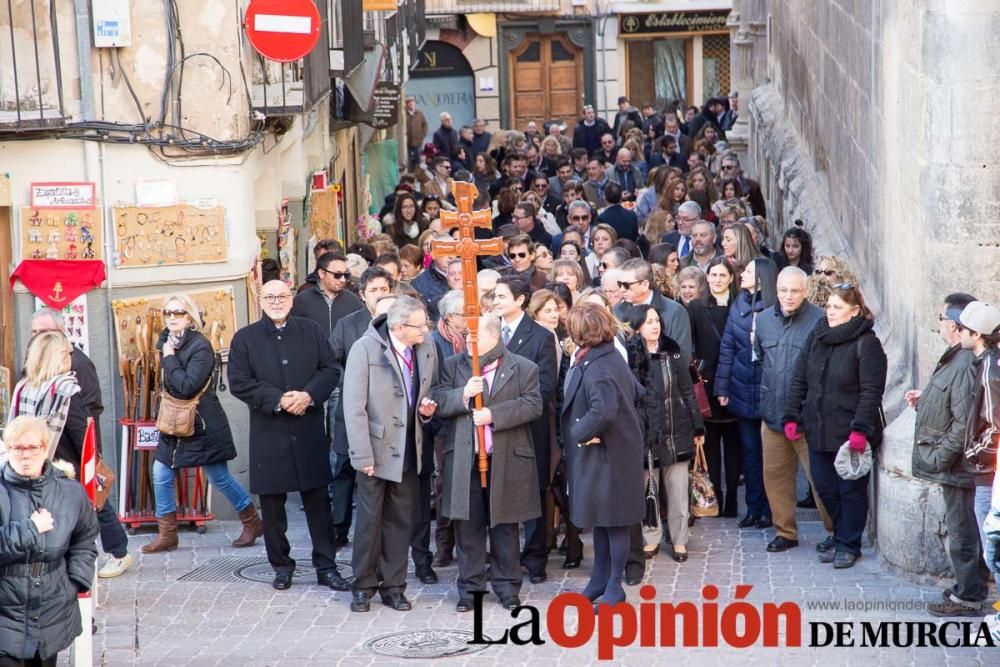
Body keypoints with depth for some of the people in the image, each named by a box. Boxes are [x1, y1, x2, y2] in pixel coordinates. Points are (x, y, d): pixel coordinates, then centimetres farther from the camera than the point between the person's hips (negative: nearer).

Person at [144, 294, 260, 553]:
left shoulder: (200, 346, -17)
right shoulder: (167, 340, 6)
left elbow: (187, 386, -26)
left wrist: (170, 358, -19)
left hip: (202, 424, -8)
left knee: (219, 477, 1)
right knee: (161, 475, 3)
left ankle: (253, 523, 19)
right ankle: (167, 534, 12)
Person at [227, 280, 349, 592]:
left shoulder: (312, 331, 7)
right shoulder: (245, 338, 2)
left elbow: (329, 370, 4)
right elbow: (239, 382, -5)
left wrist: (309, 395, -14)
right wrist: (278, 400, -15)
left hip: (310, 431, 1)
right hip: (268, 434, -1)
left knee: (318, 499, 3)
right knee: (272, 502, 6)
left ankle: (326, 566, 10)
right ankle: (281, 566, 18)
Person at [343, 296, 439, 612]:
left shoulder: (427, 349, 1)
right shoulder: (365, 349, -13)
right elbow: (354, 406, -13)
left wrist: (427, 407, -4)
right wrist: (363, 455, -17)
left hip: (408, 452, 4)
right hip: (375, 450, -4)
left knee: (401, 521, 9)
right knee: (370, 519, 3)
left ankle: (393, 586, 20)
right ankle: (364, 587, 16)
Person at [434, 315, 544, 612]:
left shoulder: (524, 369, 2)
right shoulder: (453, 365, 9)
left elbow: (533, 405, -8)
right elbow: (439, 403, 2)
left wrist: (494, 414, -17)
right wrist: (463, 395, -17)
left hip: (507, 460, -2)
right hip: (464, 460, 2)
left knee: (504, 526, 7)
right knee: (467, 525, 4)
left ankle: (506, 586, 17)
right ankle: (469, 586, 13)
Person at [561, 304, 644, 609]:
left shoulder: (596, 367, -23)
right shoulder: (611, 356, 6)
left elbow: (602, 411, -36)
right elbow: (636, 392, 16)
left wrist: (580, 432, -20)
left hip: (607, 454, -10)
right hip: (603, 451, 10)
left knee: (612, 519, 1)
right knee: (599, 517, 17)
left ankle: (614, 587, 10)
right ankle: (600, 580, 27)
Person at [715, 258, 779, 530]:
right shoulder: (738, 306, 6)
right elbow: (727, 348, 7)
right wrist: (722, 387, 3)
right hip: (743, 389, 4)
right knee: (750, 449, 10)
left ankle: (769, 509, 12)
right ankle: (754, 507, 18)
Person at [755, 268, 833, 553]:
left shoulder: (819, 321, -12)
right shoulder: (764, 319, 8)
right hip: (772, 413, 6)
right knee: (775, 475, 11)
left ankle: (835, 530, 12)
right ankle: (785, 531, 23)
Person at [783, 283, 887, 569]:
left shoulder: (866, 343, -10)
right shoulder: (816, 337, 8)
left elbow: (871, 392, -15)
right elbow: (799, 379, 11)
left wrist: (861, 429, -21)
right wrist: (792, 417, 4)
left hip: (850, 434, -6)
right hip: (818, 431, 6)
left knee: (851, 490, 4)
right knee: (825, 489, 12)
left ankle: (848, 545, 16)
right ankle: (841, 540, 27)